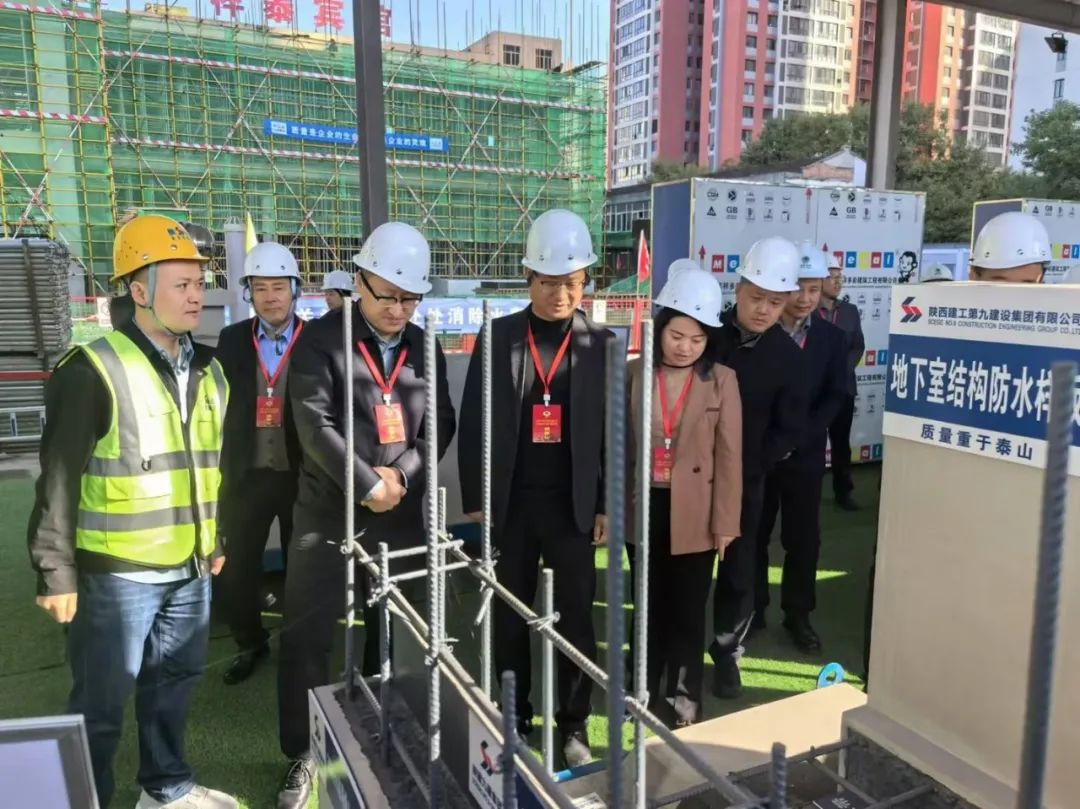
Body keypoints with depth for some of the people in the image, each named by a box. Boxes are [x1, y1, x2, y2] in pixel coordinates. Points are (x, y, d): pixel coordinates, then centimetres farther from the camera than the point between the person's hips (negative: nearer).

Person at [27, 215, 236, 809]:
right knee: (101, 703, 8)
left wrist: (215, 538, 19)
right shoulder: (94, 370, -14)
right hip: (118, 570, -7)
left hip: (189, 566, 7)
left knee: (174, 680, 20)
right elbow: (59, 479, -12)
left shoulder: (206, 370, 8)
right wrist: (57, 571, -11)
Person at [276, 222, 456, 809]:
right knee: (306, 639, 3)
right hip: (329, 516, -3)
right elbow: (314, 424, -14)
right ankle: (302, 755, 22)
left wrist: (402, 475, -11)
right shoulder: (319, 340, -5)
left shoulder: (424, 348, 8)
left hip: (403, 518, 4)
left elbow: (441, 426, 5)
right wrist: (368, 484, -17)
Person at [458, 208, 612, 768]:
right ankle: (512, 718, 30)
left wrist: (607, 504, -2)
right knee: (509, 616, 12)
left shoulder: (601, 343, 0)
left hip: (573, 504, 0)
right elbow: (474, 422, 0)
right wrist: (474, 498, -2)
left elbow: (613, 429, 1)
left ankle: (574, 724, 26)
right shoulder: (498, 337, 0)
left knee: (576, 616, 8)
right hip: (510, 501, 1)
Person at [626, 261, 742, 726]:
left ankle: (685, 698, 29)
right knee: (649, 605, 17)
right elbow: (618, 443, 2)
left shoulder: (722, 381, -5)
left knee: (688, 610, 11)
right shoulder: (634, 373, -2)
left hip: (694, 514, -1)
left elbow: (729, 455, -5)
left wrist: (725, 522, -6)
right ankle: (644, 691, 35)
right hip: (644, 508, 2)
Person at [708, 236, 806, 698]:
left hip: (744, 481, 1)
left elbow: (789, 428, -1)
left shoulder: (786, 355, -4)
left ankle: (726, 651, 29)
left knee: (738, 573, 9)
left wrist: (750, 467, -8)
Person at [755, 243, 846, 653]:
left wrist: (796, 438, -13)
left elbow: (834, 397, -2)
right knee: (752, 535, 9)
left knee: (803, 539, 8)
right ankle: (752, 610, 25)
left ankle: (798, 615, 24)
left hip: (805, 455, 1)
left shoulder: (832, 337, 2)